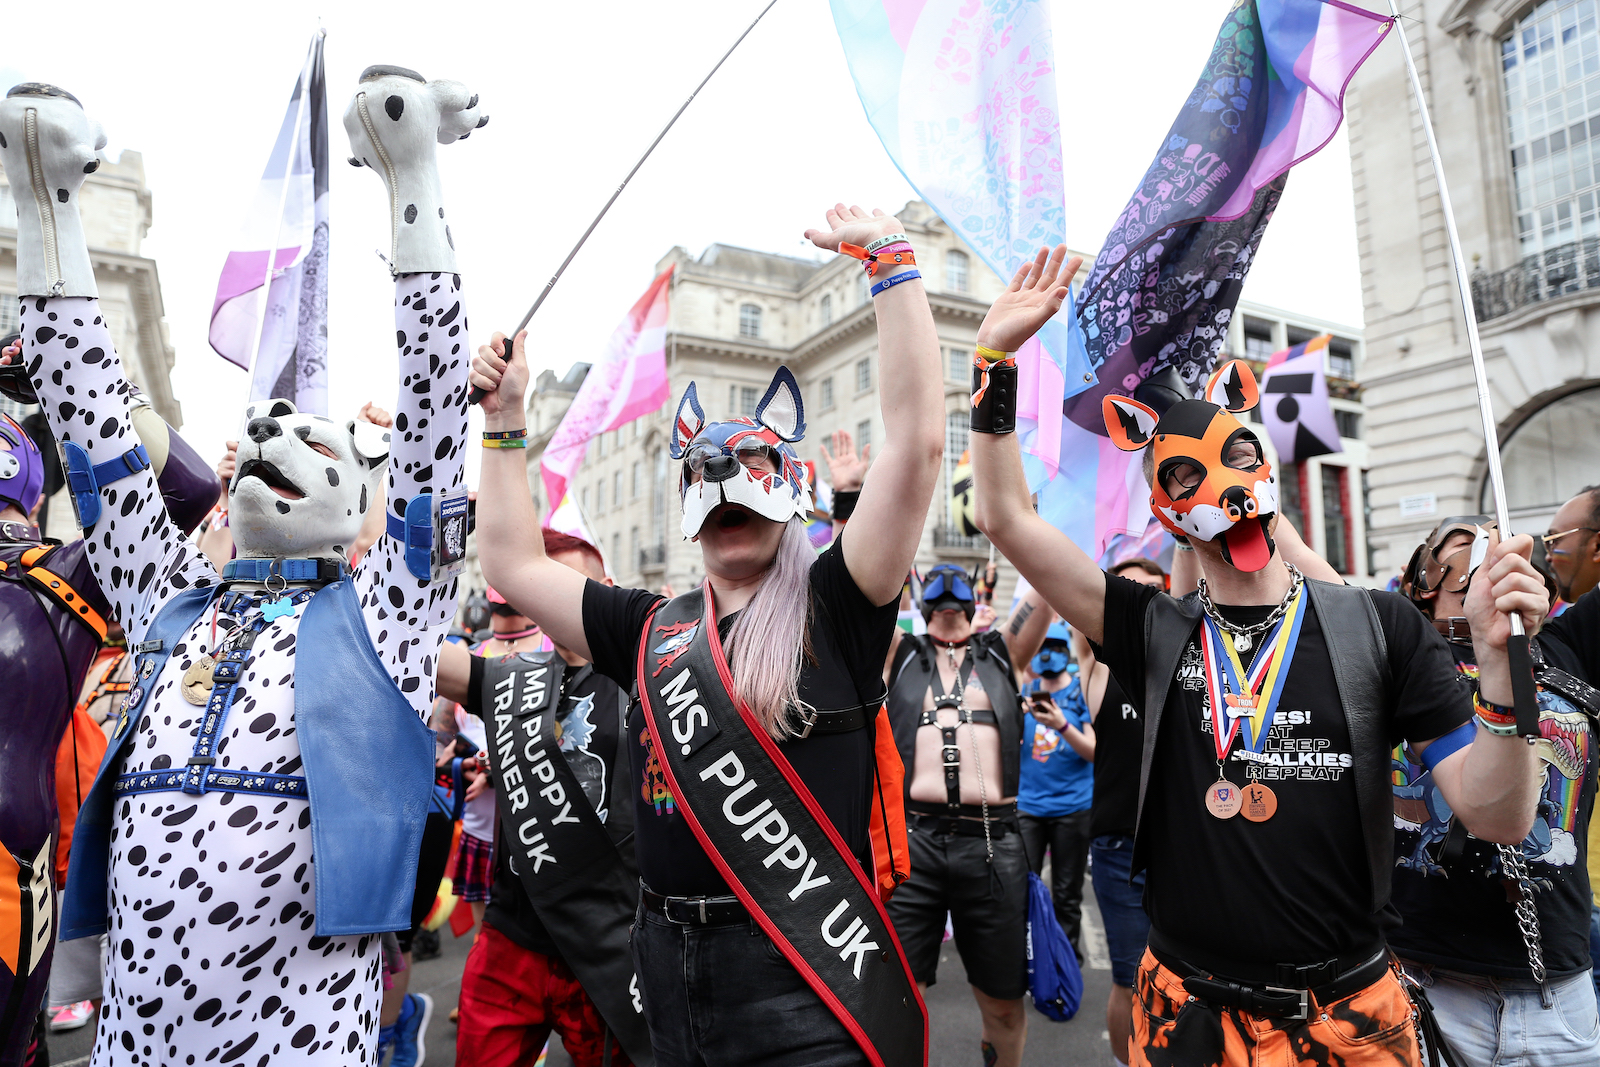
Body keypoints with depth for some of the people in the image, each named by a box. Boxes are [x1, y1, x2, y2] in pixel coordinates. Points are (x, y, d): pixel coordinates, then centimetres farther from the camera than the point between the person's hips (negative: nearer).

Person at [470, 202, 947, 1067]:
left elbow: (916, 438, -16)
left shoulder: (833, 608, -6)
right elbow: (513, 565, 13)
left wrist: (888, 257, -13)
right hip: (671, 968, 5)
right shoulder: (651, 631, 7)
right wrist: (504, 421, 13)